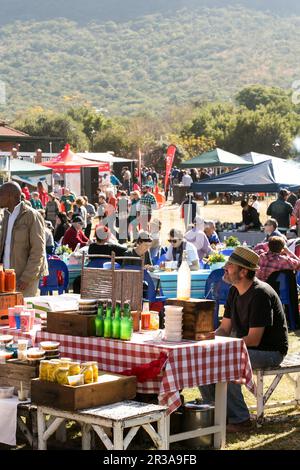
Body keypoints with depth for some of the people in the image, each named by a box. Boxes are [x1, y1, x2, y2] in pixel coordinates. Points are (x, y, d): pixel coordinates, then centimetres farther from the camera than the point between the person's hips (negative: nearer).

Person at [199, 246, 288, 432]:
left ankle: (240, 419, -16)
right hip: (244, 346, 9)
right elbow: (225, 329, 10)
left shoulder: (260, 294, -22)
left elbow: (253, 340, -26)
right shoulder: (234, 291, 6)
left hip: (269, 351, -9)